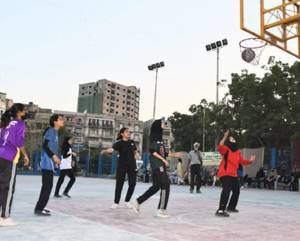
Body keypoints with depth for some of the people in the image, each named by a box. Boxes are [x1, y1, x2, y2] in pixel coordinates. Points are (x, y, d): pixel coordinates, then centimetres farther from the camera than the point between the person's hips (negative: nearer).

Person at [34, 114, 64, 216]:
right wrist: (54, 156, -22)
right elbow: (45, 145, -20)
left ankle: (40, 207, 21)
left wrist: (56, 158, 20)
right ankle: (39, 209, -3)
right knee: (47, 186, -8)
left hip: (50, 163, 10)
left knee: (47, 186, 14)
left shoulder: (55, 132, 17)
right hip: (48, 163, -10)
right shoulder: (51, 131, -12)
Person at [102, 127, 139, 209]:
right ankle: (116, 203, 8)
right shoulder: (119, 143, -6)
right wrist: (105, 151, -44)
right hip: (122, 166, -3)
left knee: (132, 184, 1)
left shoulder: (132, 142, 6)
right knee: (119, 184, -3)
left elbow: (135, 152, 18)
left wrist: (136, 156, 0)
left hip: (132, 166, 4)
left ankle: (127, 201, 20)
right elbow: (112, 149, -24)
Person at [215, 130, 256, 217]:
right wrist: (225, 137, -37)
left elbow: (242, 161, 17)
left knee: (236, 191, 23)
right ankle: (220, 210, -32)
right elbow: (220, 147, -32)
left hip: (234, 175, 9)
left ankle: (231, 207, 44)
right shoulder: (225, 149, -10)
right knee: (226, 190, -27)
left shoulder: (238, 152, 11)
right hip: (225, 174, -9)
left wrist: (250, 161, 0)